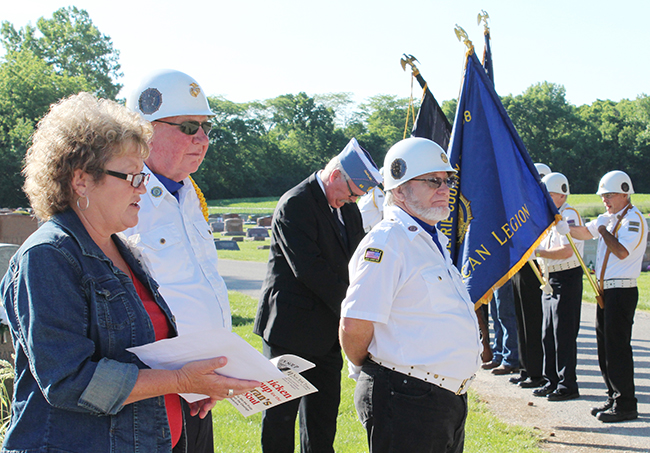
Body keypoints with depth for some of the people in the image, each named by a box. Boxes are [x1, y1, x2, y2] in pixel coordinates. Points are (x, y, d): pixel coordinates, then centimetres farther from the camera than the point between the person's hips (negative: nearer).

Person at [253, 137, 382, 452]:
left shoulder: (348, 208, 11)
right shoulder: (294, 205, -15)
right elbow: (308, 268, -21)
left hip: (327, 329, 8)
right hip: (291, 327, -8)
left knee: (324, 414, 13)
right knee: (281, 413, 2)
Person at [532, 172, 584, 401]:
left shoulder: (569, 215, -13)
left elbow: (567, 251, -23)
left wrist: (537, 252, -20)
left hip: (567, 279, -9)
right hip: (550, 280, 9)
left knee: (564, 335, -6)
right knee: (548, 334, 12)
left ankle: (568, 384, 1)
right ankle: (552, 381, 20)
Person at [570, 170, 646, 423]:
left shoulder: (633, 219, -13)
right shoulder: (607, 219, 15)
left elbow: (622, 251, -25)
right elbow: (585, 232, 25)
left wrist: (604, 231, -11)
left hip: (622, 290, -9)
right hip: (606, 289, 9)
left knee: (617, 346, -7)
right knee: (605, 345, 13)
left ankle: (625, 405, -2)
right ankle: (614, 398, 22)